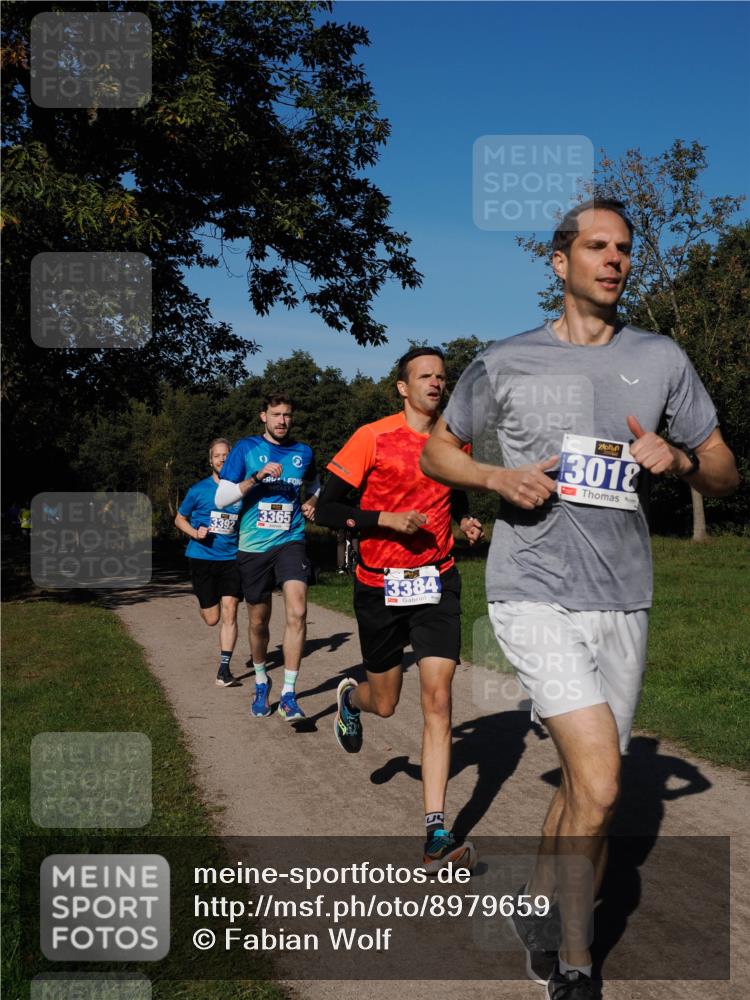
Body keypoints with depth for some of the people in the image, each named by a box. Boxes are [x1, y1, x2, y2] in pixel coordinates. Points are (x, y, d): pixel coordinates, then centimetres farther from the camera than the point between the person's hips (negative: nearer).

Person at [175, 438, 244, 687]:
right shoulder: (199, 490, -3)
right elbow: (180, 519, 8)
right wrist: (195, 533, -11)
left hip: (231, 557, 1)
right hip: (202, 557, -1)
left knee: (229, 612, -10)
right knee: (212, 618, 4)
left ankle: (224, 668, -1)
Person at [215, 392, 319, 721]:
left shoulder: (303, 452, 8)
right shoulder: (246, 448, 0)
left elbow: (313, 484, 29)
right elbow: (221, 497, -6)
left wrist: (312, 501, 7)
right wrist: (257, 477, -17)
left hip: (290, 542, 1)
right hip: (253, 546, 0)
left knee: (297, 612, -20)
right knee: (258, 621, 11)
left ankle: (289, 694, -14)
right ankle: (261, 682, 36)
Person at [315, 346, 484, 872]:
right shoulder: (373, 438, -9)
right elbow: (327, 508, -9)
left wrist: (466, 519, 5)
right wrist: (387, 519, -21)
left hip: (437, 582, 2)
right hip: (380, 584, -2)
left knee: (438, 699, -11)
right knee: (385, 702, 11)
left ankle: (437, 836, -9)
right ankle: (350, 697, 52)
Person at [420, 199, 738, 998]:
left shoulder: (661, 361, 8)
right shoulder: (504, 364, 2)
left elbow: (725, 475, 12)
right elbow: (436, 450, 13)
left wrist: (678, 458, -11)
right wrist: (500, 479, -7)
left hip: (622, 602, 4)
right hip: (534, 595, -3)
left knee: (586, 787, 11)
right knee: (598, 783, -15)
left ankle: (538, 908, 36)